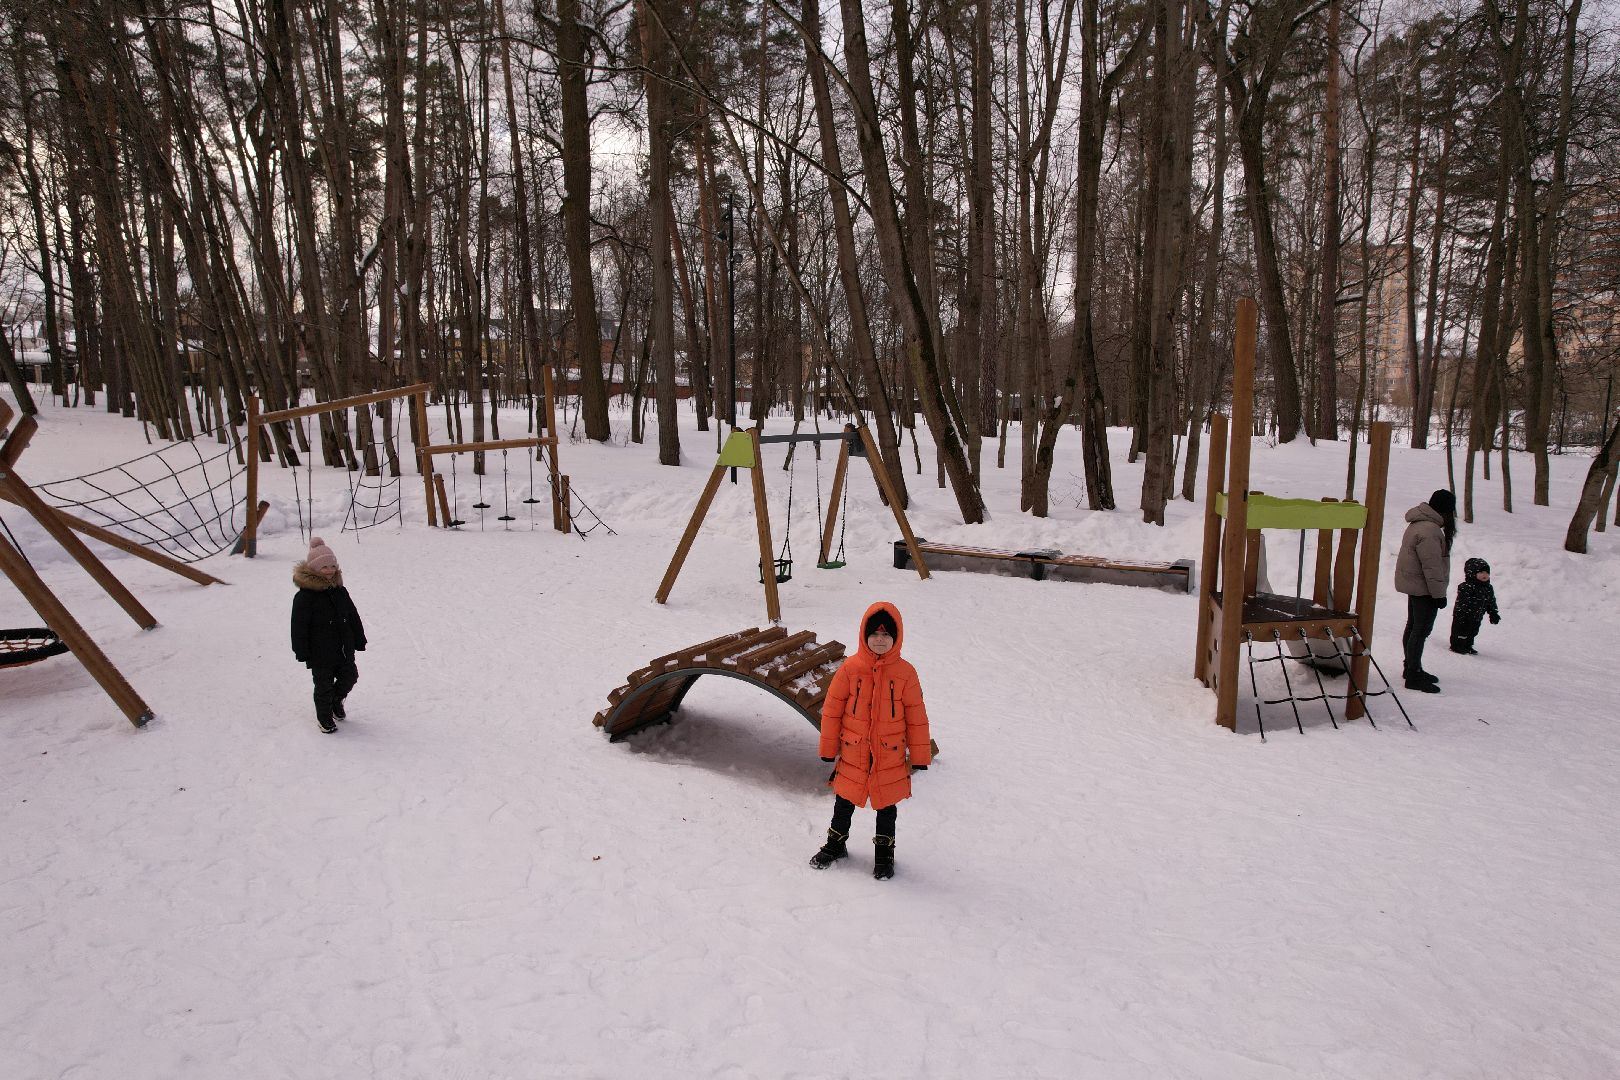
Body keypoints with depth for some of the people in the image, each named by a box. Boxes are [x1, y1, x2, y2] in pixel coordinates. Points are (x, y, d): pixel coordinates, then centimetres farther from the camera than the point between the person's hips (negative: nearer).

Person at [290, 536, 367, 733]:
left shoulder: (340, 591, 4)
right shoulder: (305, 596, -14)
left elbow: (353, 617, 12)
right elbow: (299, 627, -13)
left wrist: (359, 641, 13)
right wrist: (302, 652, -15)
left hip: (344, 649, 5)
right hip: (320, 652, -5)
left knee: (350, 676, 12)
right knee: (324, 686, 5)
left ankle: (336, 700, 41)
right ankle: (324, 718, 23)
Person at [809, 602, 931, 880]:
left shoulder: (905, 672, -9)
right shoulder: (850, 668, -10)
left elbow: (916, 716, -2)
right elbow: (832, 709, -3)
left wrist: (919, 755, 0)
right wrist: (829, 748, 0)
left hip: (890, 755, 0)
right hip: (852, 753, 1)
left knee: (887, 805, 15)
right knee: (845, 801, 17)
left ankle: (884, 852, 35)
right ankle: (836, 843, 40)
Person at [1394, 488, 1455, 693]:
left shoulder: (1419, 523, 11)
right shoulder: (1429, 530, -23)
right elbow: (1432, 566, -23)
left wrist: (1437, 591, 22)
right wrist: (1439, 593, -17)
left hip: (1413, 584, 11)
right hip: (1423, 588, -11)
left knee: (1413, 626, 18)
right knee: (1422, 630, -6)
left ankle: (1412, 668, 30)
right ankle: (1414, 676, -2)